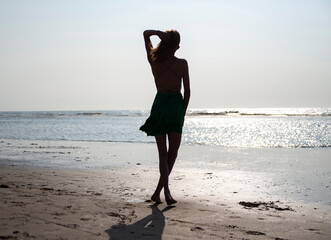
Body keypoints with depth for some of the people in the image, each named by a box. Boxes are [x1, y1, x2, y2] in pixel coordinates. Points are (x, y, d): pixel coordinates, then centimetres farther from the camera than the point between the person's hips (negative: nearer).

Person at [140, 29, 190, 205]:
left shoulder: (154, 61, 1)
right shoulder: (182, 64, -4)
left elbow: (146, 34, 13)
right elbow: (187, 92, -2)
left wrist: (159, 32, -7)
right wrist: (183, 111, 10)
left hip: (159, 103, 2)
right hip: (176, 105, -2)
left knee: (163, 153, 7)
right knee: (173, 152, 8)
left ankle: (166, 190, -14)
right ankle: (158, 191, -1)